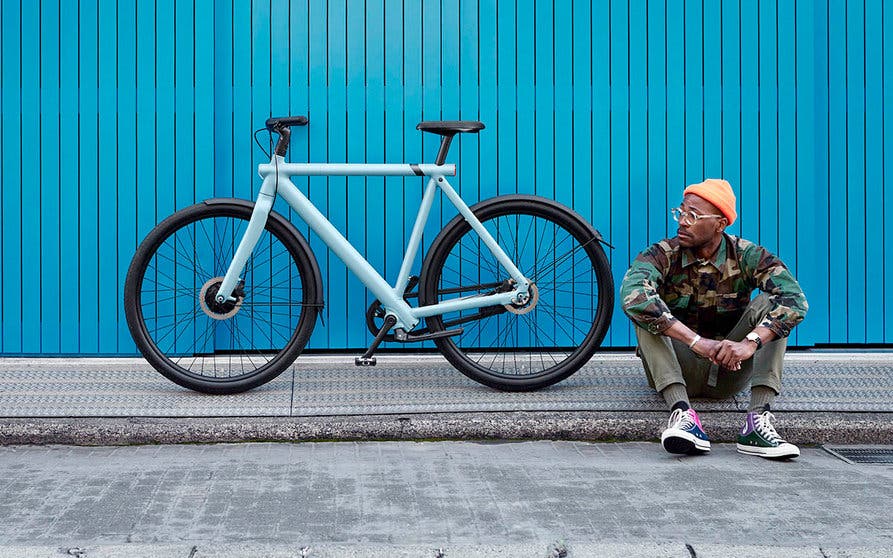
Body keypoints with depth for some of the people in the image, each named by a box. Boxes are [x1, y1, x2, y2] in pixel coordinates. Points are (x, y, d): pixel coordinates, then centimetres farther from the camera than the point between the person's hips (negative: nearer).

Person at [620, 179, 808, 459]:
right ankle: (682, 413, -41)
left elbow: (795, 299, -25)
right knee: (643, 306, -24)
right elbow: (631, 294, -34)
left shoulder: (746, 256, -8)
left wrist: (751, 342, -42)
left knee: (768, 304, -19)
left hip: (728, 375, 1)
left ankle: (758, 420, -34)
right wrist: (697, 341, -42)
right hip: (678, 370, -1)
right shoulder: (663, 255, -11)